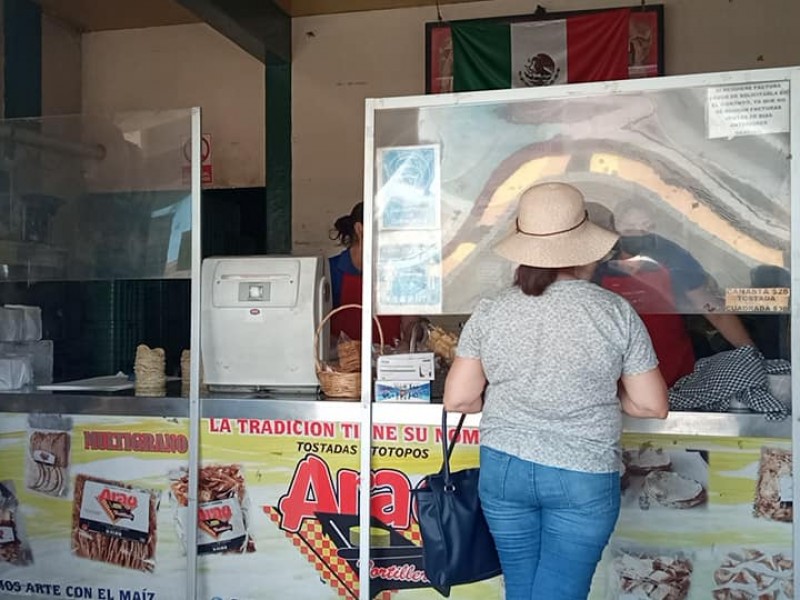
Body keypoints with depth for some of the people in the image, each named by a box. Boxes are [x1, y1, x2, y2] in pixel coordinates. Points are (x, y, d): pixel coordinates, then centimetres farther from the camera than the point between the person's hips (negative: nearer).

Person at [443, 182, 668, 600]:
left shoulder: (489, 312, -5)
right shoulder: (616, 312, -10)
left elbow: (457, 400, -2)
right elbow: (652, 406, -4)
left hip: (504, 469, 3)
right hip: (584, 476, -2)